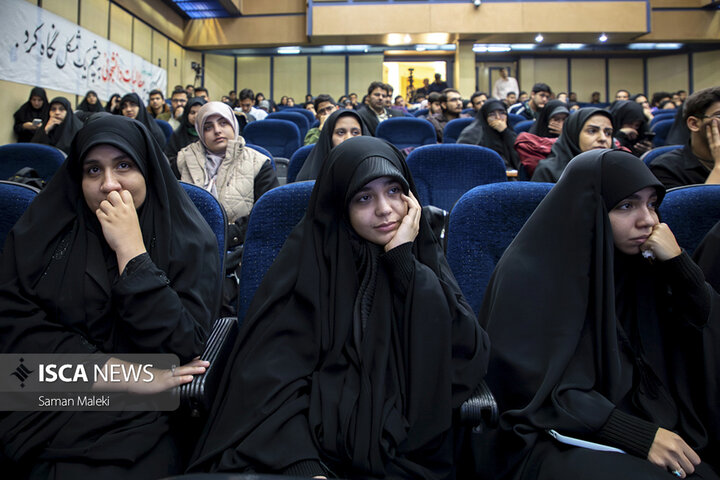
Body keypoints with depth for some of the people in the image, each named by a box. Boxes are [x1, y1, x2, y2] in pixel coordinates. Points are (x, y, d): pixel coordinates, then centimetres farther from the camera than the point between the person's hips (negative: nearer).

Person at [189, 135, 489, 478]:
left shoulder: (423, 256, 4)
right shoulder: (309, 255, -3)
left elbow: (467, 354, -8)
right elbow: (273, 367, -9)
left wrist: (404, 260, -13)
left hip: (402, 447, 2)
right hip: (311, 435, -1)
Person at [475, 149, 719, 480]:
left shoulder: (638, 263, 6)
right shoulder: (530, 272, -13)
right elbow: (534, 387, -16)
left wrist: (676, 260, -9)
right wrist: (639, 435, -19)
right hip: (555, 437, -6)